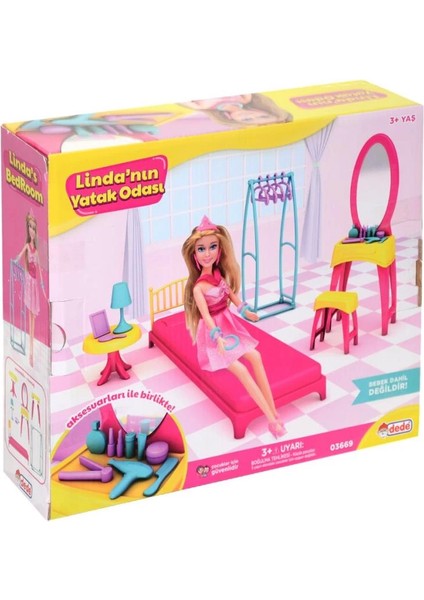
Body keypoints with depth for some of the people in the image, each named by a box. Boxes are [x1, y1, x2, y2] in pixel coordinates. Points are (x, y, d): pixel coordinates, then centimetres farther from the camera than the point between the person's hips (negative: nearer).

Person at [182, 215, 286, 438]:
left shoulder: (219, 274, -2)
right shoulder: (199, 287, -23)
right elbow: (206, 315, -29)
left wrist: (245, 311, 24)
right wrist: (218, 338, -41)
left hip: (229, 324, 7)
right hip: (214, 332, -7)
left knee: (255, 356, -15)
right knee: (241, 370, -20)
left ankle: (273, 411, -16)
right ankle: (271, 418, -21)